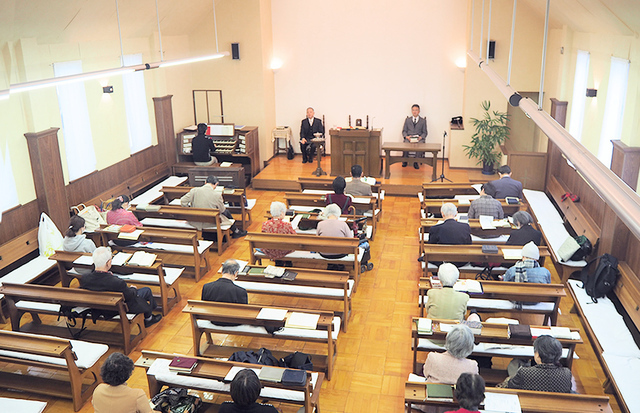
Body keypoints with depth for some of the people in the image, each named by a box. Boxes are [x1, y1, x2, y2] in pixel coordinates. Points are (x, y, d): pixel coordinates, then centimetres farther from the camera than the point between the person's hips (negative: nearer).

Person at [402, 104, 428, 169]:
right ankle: (404, 161, -20)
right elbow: (404, 131, 14)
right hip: (409, 138, 1)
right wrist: (406, 136, -8)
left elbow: (425, 132, 12)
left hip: (419, 138, -1)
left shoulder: (423, 120, 15)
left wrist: (421, 137, -10)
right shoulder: (407, 119, 18)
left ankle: (416, 162, -31)